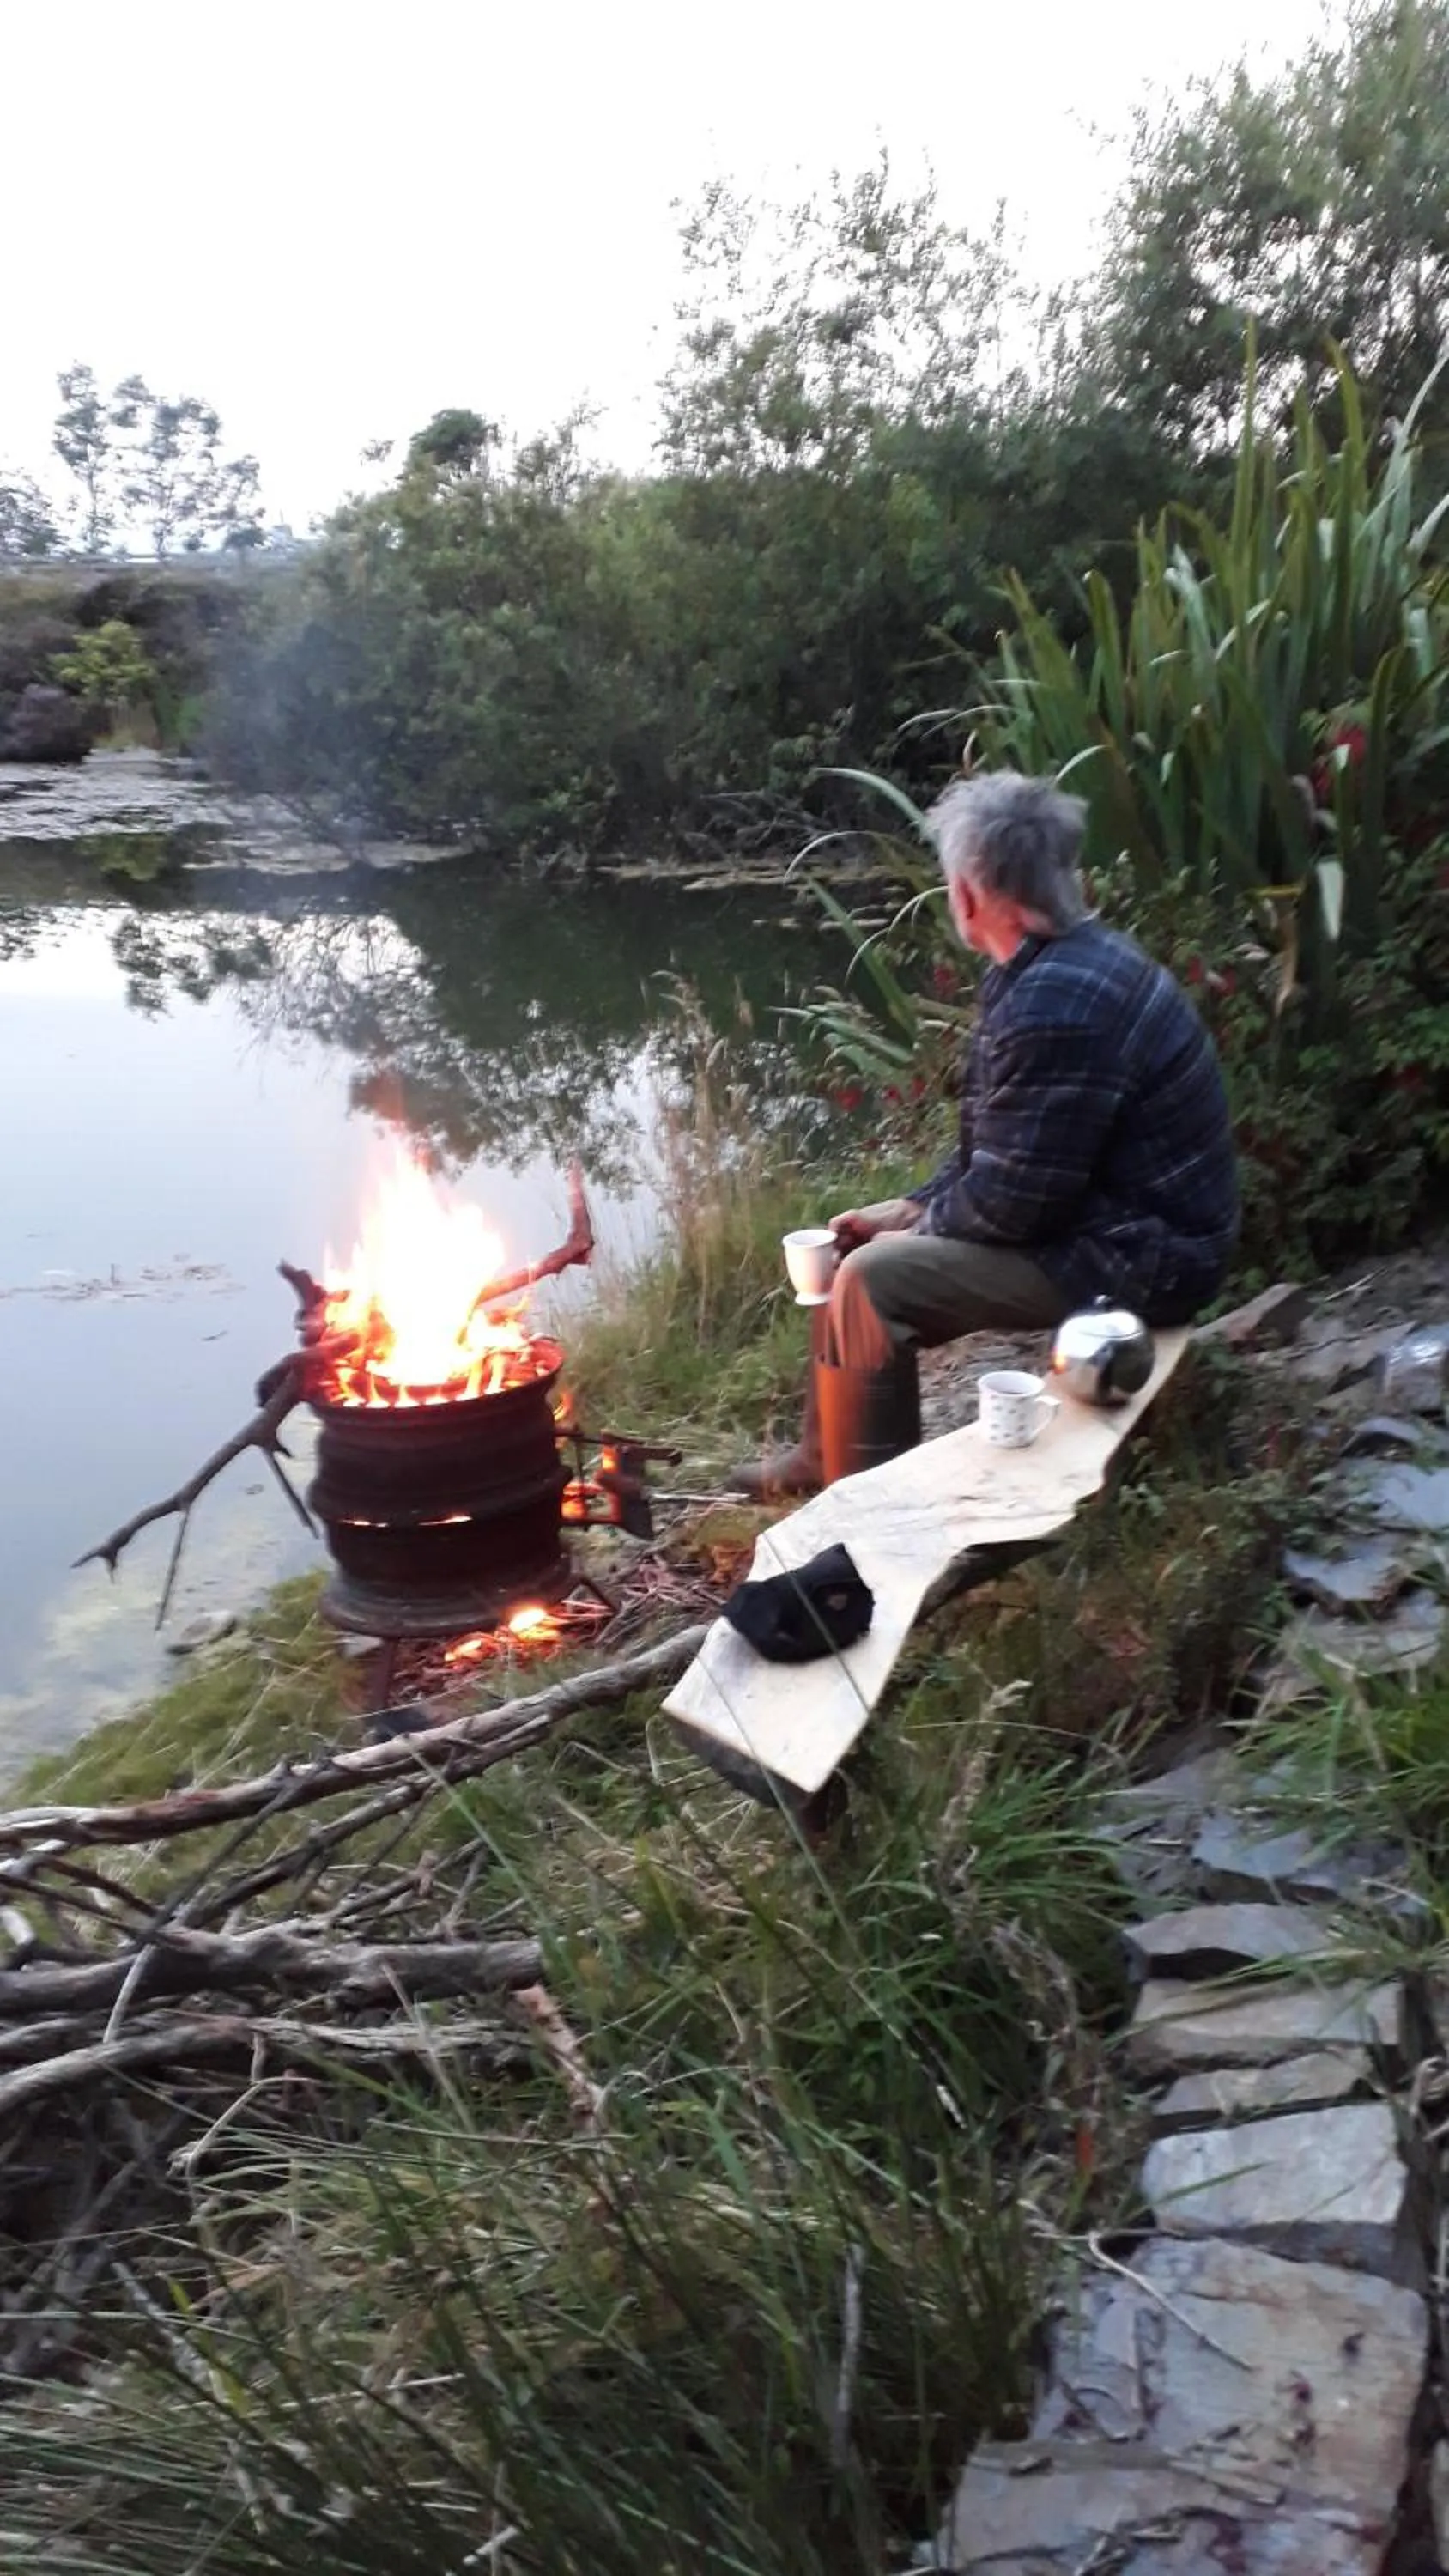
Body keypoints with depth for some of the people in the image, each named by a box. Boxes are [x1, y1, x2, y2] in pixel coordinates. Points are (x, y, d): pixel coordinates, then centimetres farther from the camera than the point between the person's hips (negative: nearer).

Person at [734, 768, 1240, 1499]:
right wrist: (912, 1208, 6)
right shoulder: (1075, 961, 7)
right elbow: (1000, 1149, 15)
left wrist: (922, 1222, -5)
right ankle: (825, 1456, 24)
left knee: (872, 1277, -13)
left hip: (1133, 1258, -10)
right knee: (869, 1249, 12)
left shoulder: (1057, 1006, -28)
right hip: (1120, 1220, 10)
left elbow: (1013, 1200, -24)